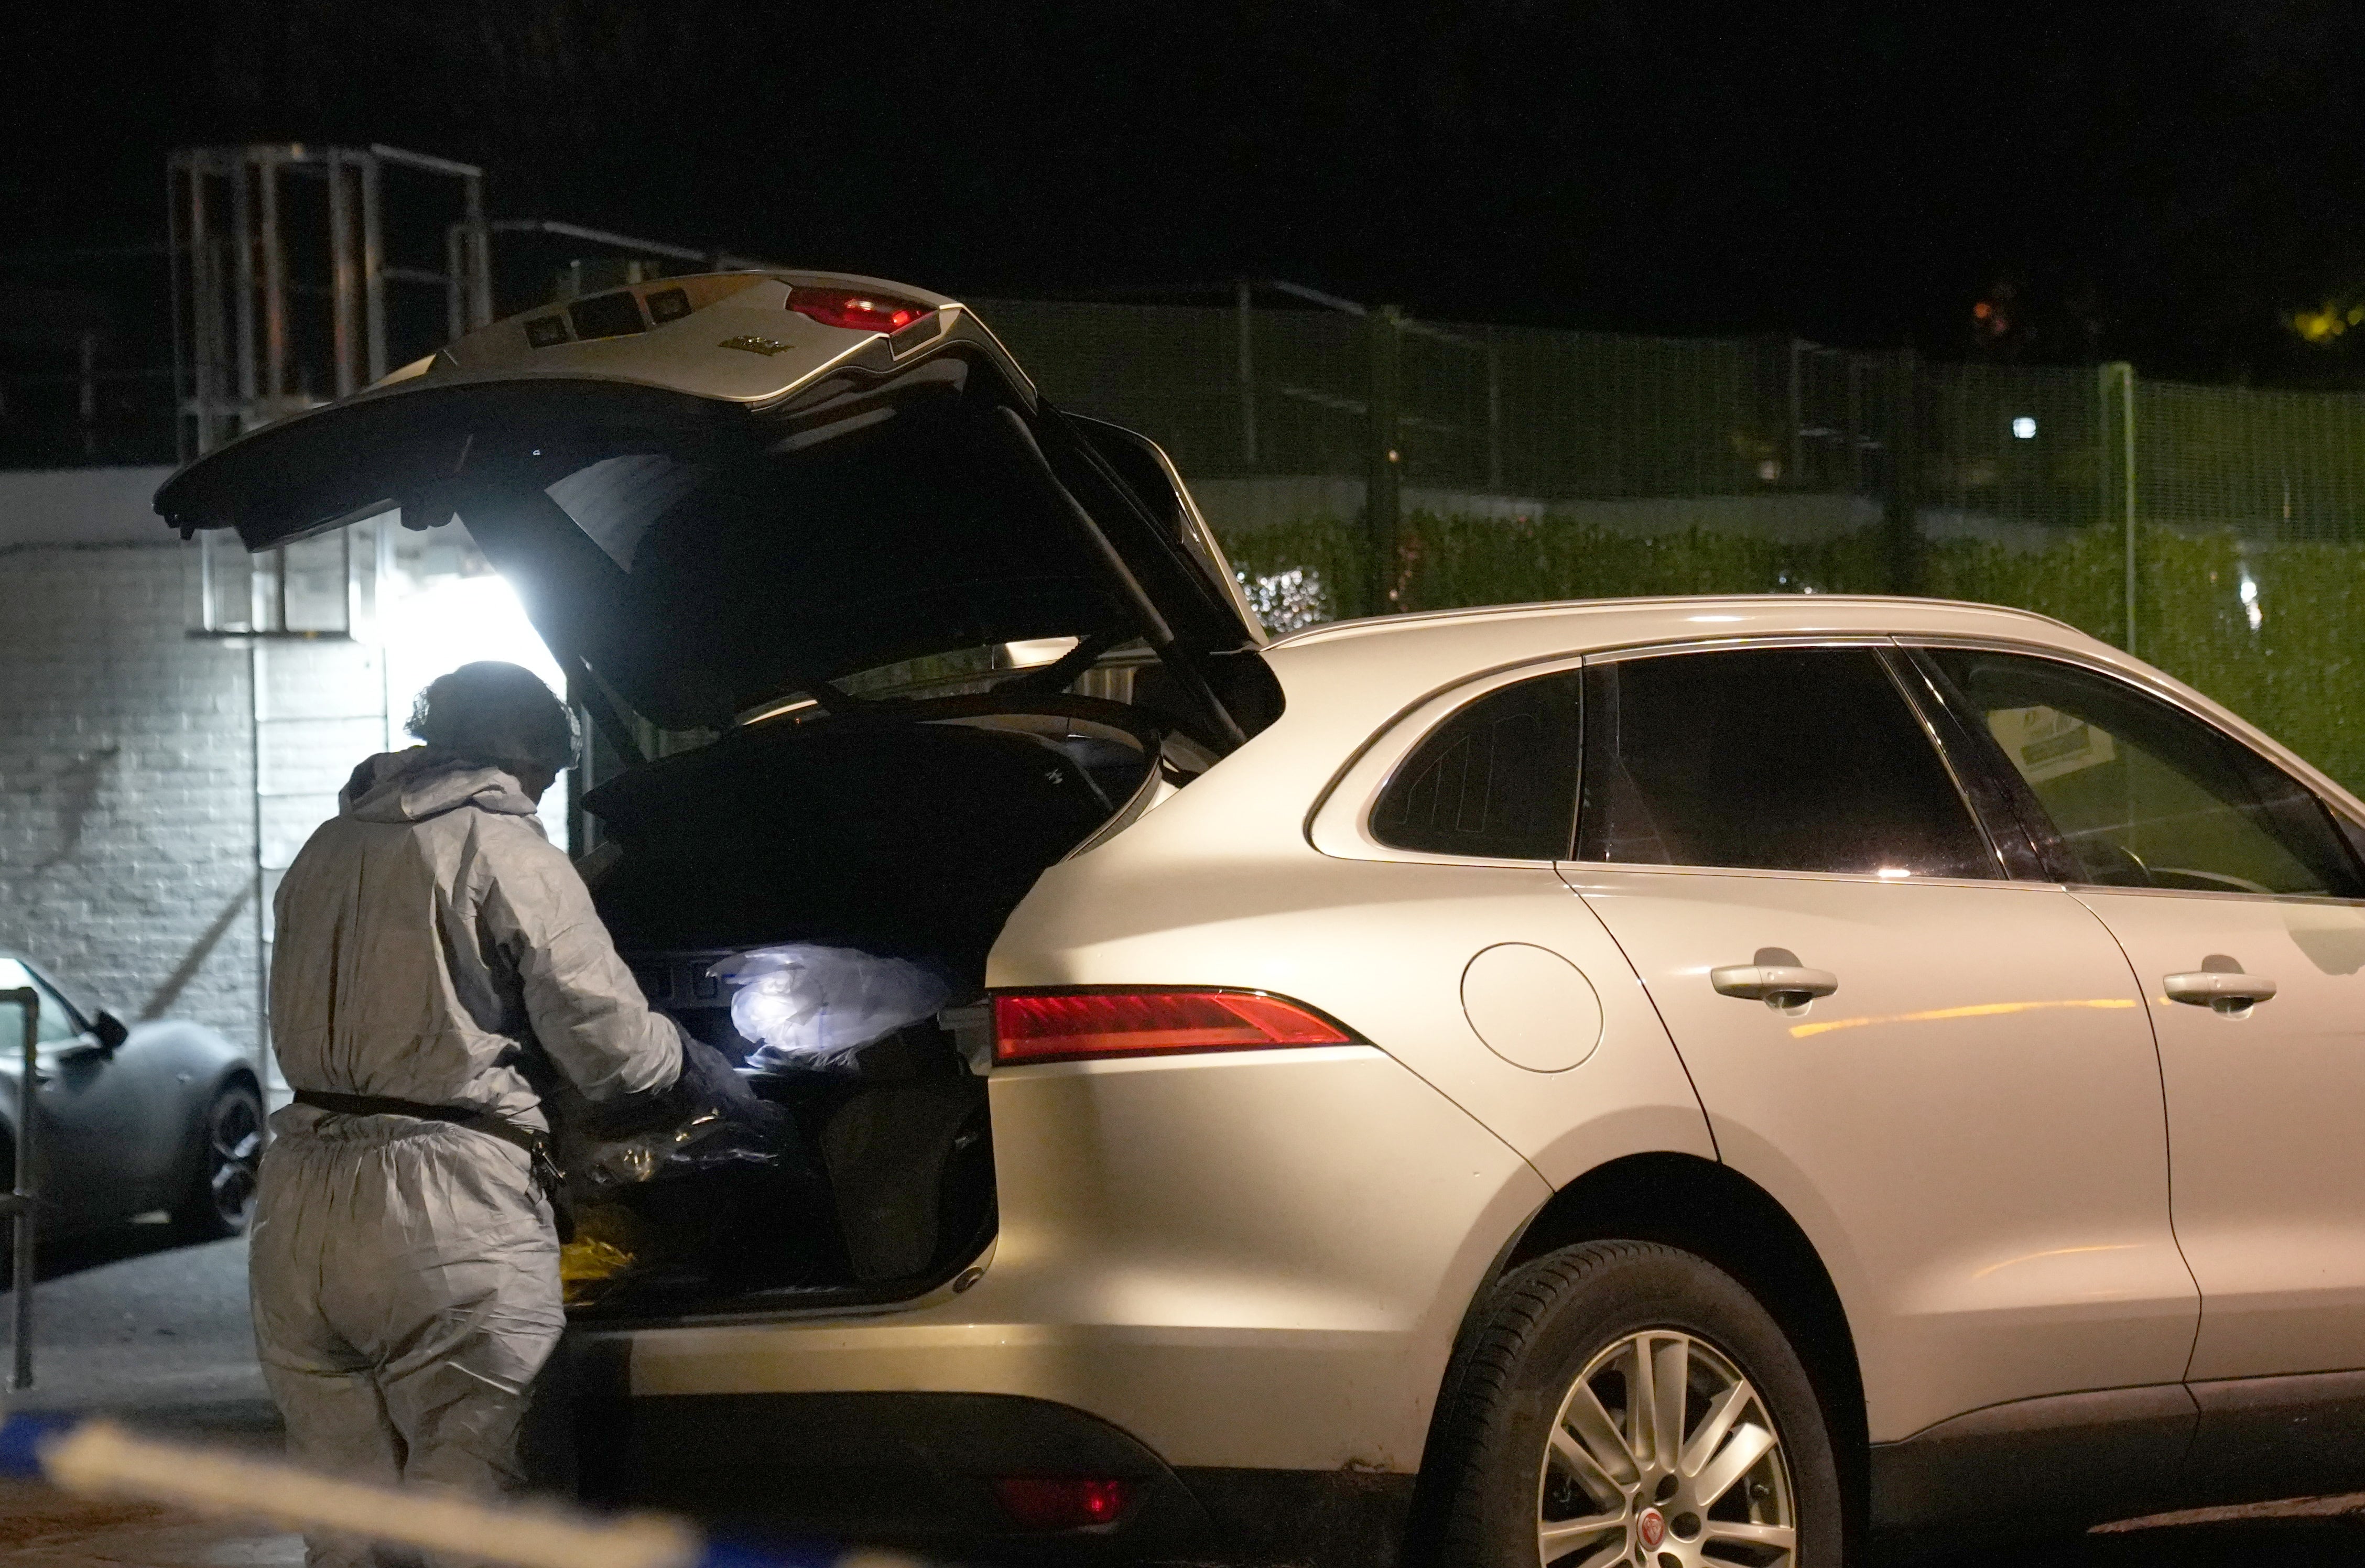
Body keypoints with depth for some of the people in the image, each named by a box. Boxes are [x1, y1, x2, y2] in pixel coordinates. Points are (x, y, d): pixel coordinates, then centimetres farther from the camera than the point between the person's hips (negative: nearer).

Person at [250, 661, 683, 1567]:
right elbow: (608, 1048, -5)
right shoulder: (506, 850, -3)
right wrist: (674, 1053, 18)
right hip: (450, 1208, -7)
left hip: (301, 1195, 7)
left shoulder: (328, 851, 19)